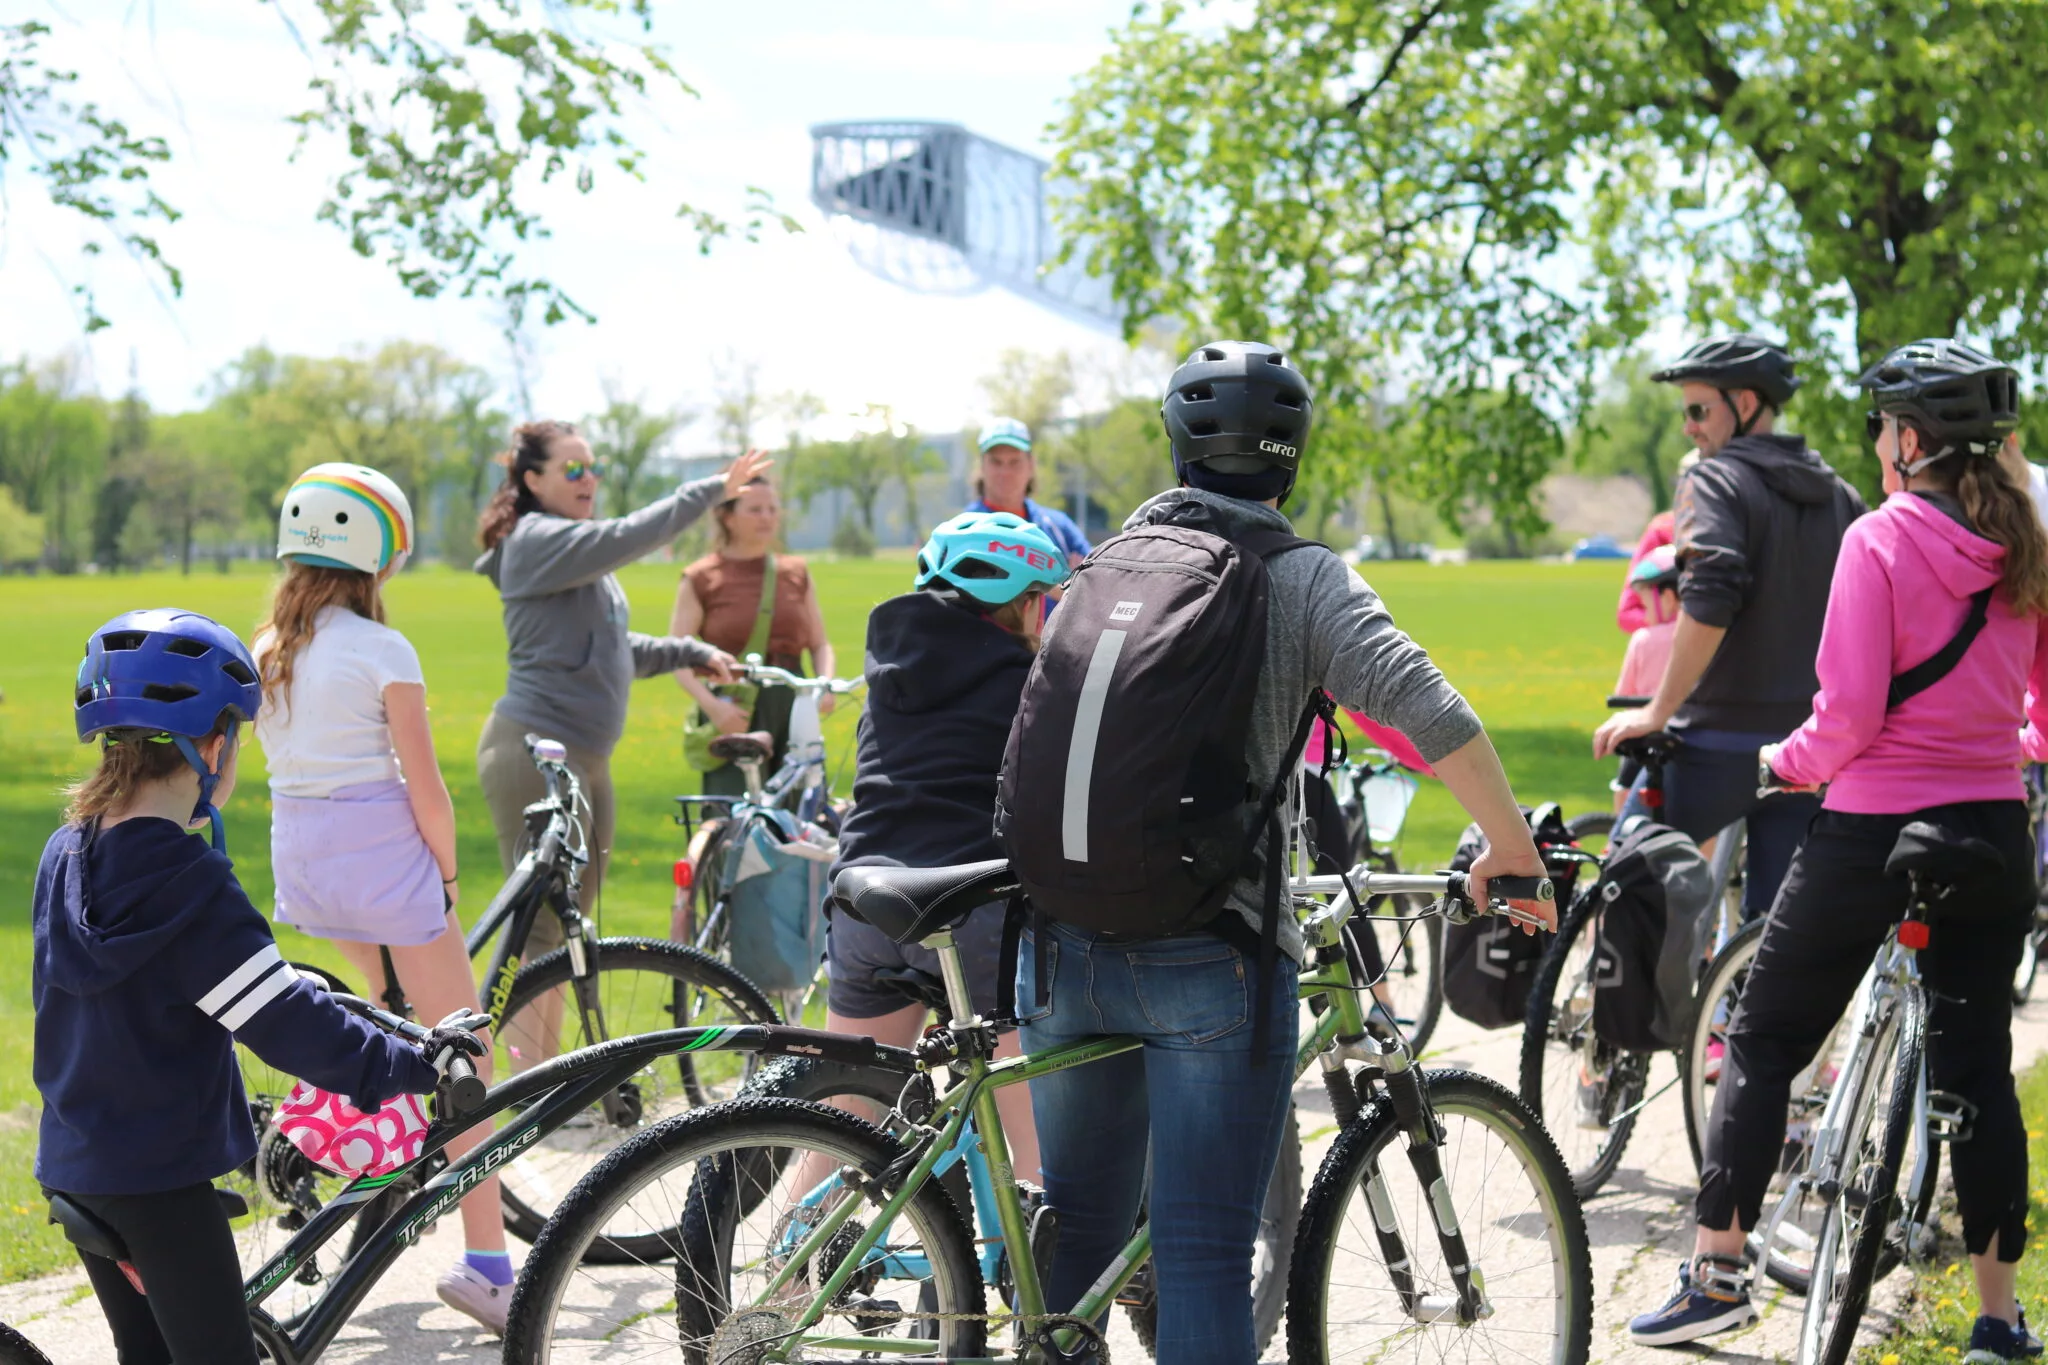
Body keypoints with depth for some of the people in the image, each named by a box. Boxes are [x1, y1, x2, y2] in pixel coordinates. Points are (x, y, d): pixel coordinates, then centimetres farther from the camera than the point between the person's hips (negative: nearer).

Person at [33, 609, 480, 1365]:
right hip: (160, 1174, -8)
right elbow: (283, 1023, -24)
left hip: (71, 1161, 8)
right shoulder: (189, 884, -22)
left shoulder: (64, 855, 3)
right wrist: (414, 1067, -17)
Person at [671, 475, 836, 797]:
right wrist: (711, 704, -17)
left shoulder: (797, 573, 13)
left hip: (793, 709, 3)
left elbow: (820, 644, 16)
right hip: (734, 716, -3)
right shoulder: (700, 579, 2)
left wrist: (824, 684, -6)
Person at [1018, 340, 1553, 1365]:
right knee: (1204, 1260, 0)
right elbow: (1427, 710, -16)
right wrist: (1512, 851, -6)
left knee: (1076, 1237, 18)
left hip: (1065, 945, 5)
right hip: (1209, 961, -4)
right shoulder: (1301, 578, -2)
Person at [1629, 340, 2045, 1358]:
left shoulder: (1880, 539, -12)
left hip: (1873, 828, -5)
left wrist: (1788, 761, 1)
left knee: (1762, 1042, 8)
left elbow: (1849, 712, -17)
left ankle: (1716, 1273, 9)